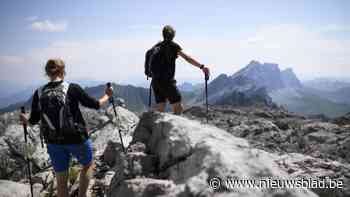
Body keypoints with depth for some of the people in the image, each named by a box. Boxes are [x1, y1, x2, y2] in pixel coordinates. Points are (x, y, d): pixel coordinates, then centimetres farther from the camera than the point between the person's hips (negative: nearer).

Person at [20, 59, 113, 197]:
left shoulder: (39, 93, -4)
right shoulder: (73, 88, -14)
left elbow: (34, 120, 5)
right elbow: (95, 105, -5)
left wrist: (25, 120, 29)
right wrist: (107, 95, 14)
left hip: (54, 142, 3)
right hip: (77, 138, -3)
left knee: (61, 181, 17)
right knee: (88, 164, 27)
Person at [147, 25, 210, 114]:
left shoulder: (156, 46, 15)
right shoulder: (173, 45, -3)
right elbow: (187, 58, -14)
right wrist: (202, 66, -19)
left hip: (155, 81, 7)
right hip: (167, 81, -7)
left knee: (160, 109, 12)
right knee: (178, 108, -3)